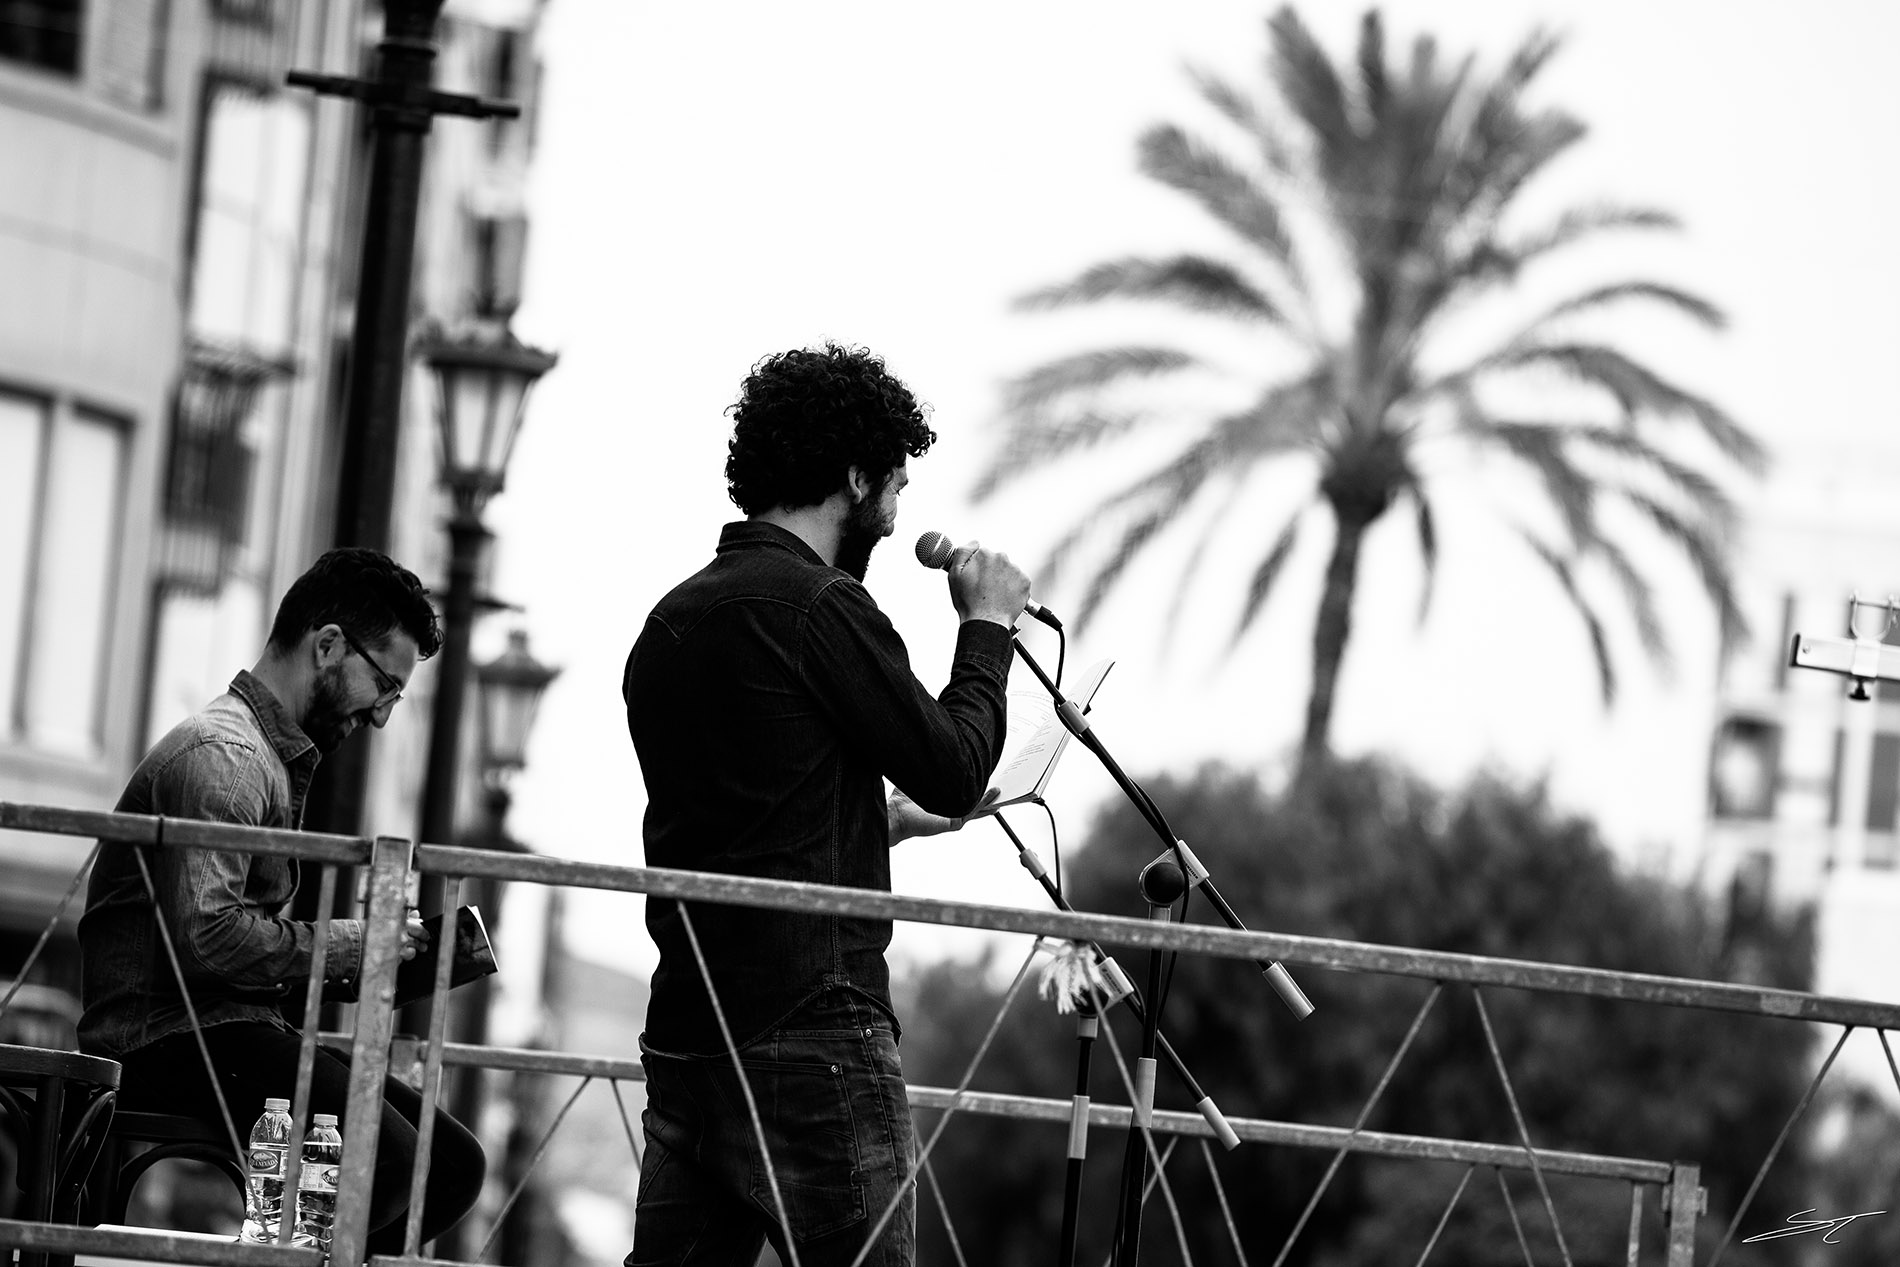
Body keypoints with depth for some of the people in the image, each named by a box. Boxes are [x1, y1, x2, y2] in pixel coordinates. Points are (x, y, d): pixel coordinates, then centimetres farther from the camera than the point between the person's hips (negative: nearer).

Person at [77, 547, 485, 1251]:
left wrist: (359, 965, 11)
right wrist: (344, 945, -12)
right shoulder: (219, 755, -11)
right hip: (169, 1042, -11)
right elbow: (205, 936, -23)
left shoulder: (279, 757, 25)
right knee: (389, 1162, -28)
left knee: (452, 1164, 1)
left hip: (238, 1029, 11)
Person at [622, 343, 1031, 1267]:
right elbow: (954, 767, -5)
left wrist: (886, 820, 28)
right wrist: (987, 626, 9)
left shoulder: (670, 621, 15)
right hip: (811, 1039, -8)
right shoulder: (822, 604, -10)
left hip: (685, 1041, 8)